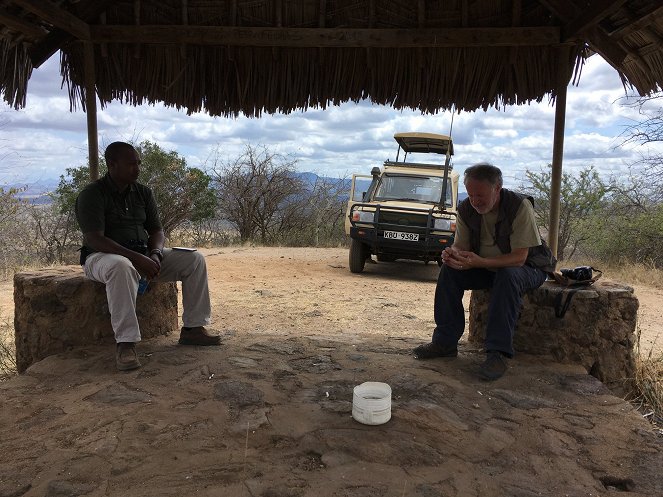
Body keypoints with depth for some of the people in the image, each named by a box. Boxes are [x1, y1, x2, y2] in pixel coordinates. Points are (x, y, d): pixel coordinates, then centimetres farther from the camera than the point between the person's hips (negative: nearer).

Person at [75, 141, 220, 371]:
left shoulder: (143, 193, 9)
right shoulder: (91, 195, -10)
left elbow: (157, 230, 10)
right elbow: (93, 239, -21)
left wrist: (154, 254, -14)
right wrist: (136, 257, -31)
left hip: (144, 255, 6)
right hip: (103, 256, -6)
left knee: (194, 259, -8)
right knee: (121, 267, -43)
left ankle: (193, 328, -5)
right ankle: (125, 344, -41)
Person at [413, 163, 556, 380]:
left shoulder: (520, 206, -25)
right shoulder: (466, 209, -9)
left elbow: (519, 258, -29)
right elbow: (461, 246, -4)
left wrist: (479, 262, -42)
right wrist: (452, 254, -30)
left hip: (528, 268, -5)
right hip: (487, 267, 5)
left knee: (508, 276, -38)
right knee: (449, 270, -17)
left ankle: (498, 353, -33)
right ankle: (445, 342, -11)